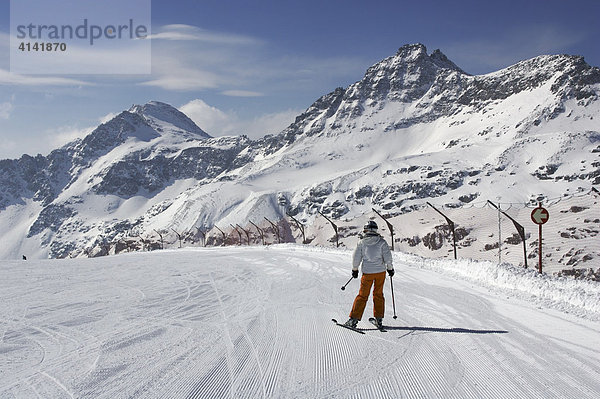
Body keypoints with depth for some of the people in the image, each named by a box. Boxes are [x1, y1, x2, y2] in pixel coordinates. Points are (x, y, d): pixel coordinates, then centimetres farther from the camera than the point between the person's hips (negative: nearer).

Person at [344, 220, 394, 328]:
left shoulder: (361, 242, -3)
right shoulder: (381, 242, -3)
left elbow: (356, 257, 0)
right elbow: (387, 256, -4)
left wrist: (355, 270, 13)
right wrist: (390, 268, 9)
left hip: (367, 272, -1)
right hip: (381, 271, 1)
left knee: (362, 295, 5)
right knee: (378, 294, 16)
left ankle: (354, 319, 2)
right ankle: (379, 318, 18)